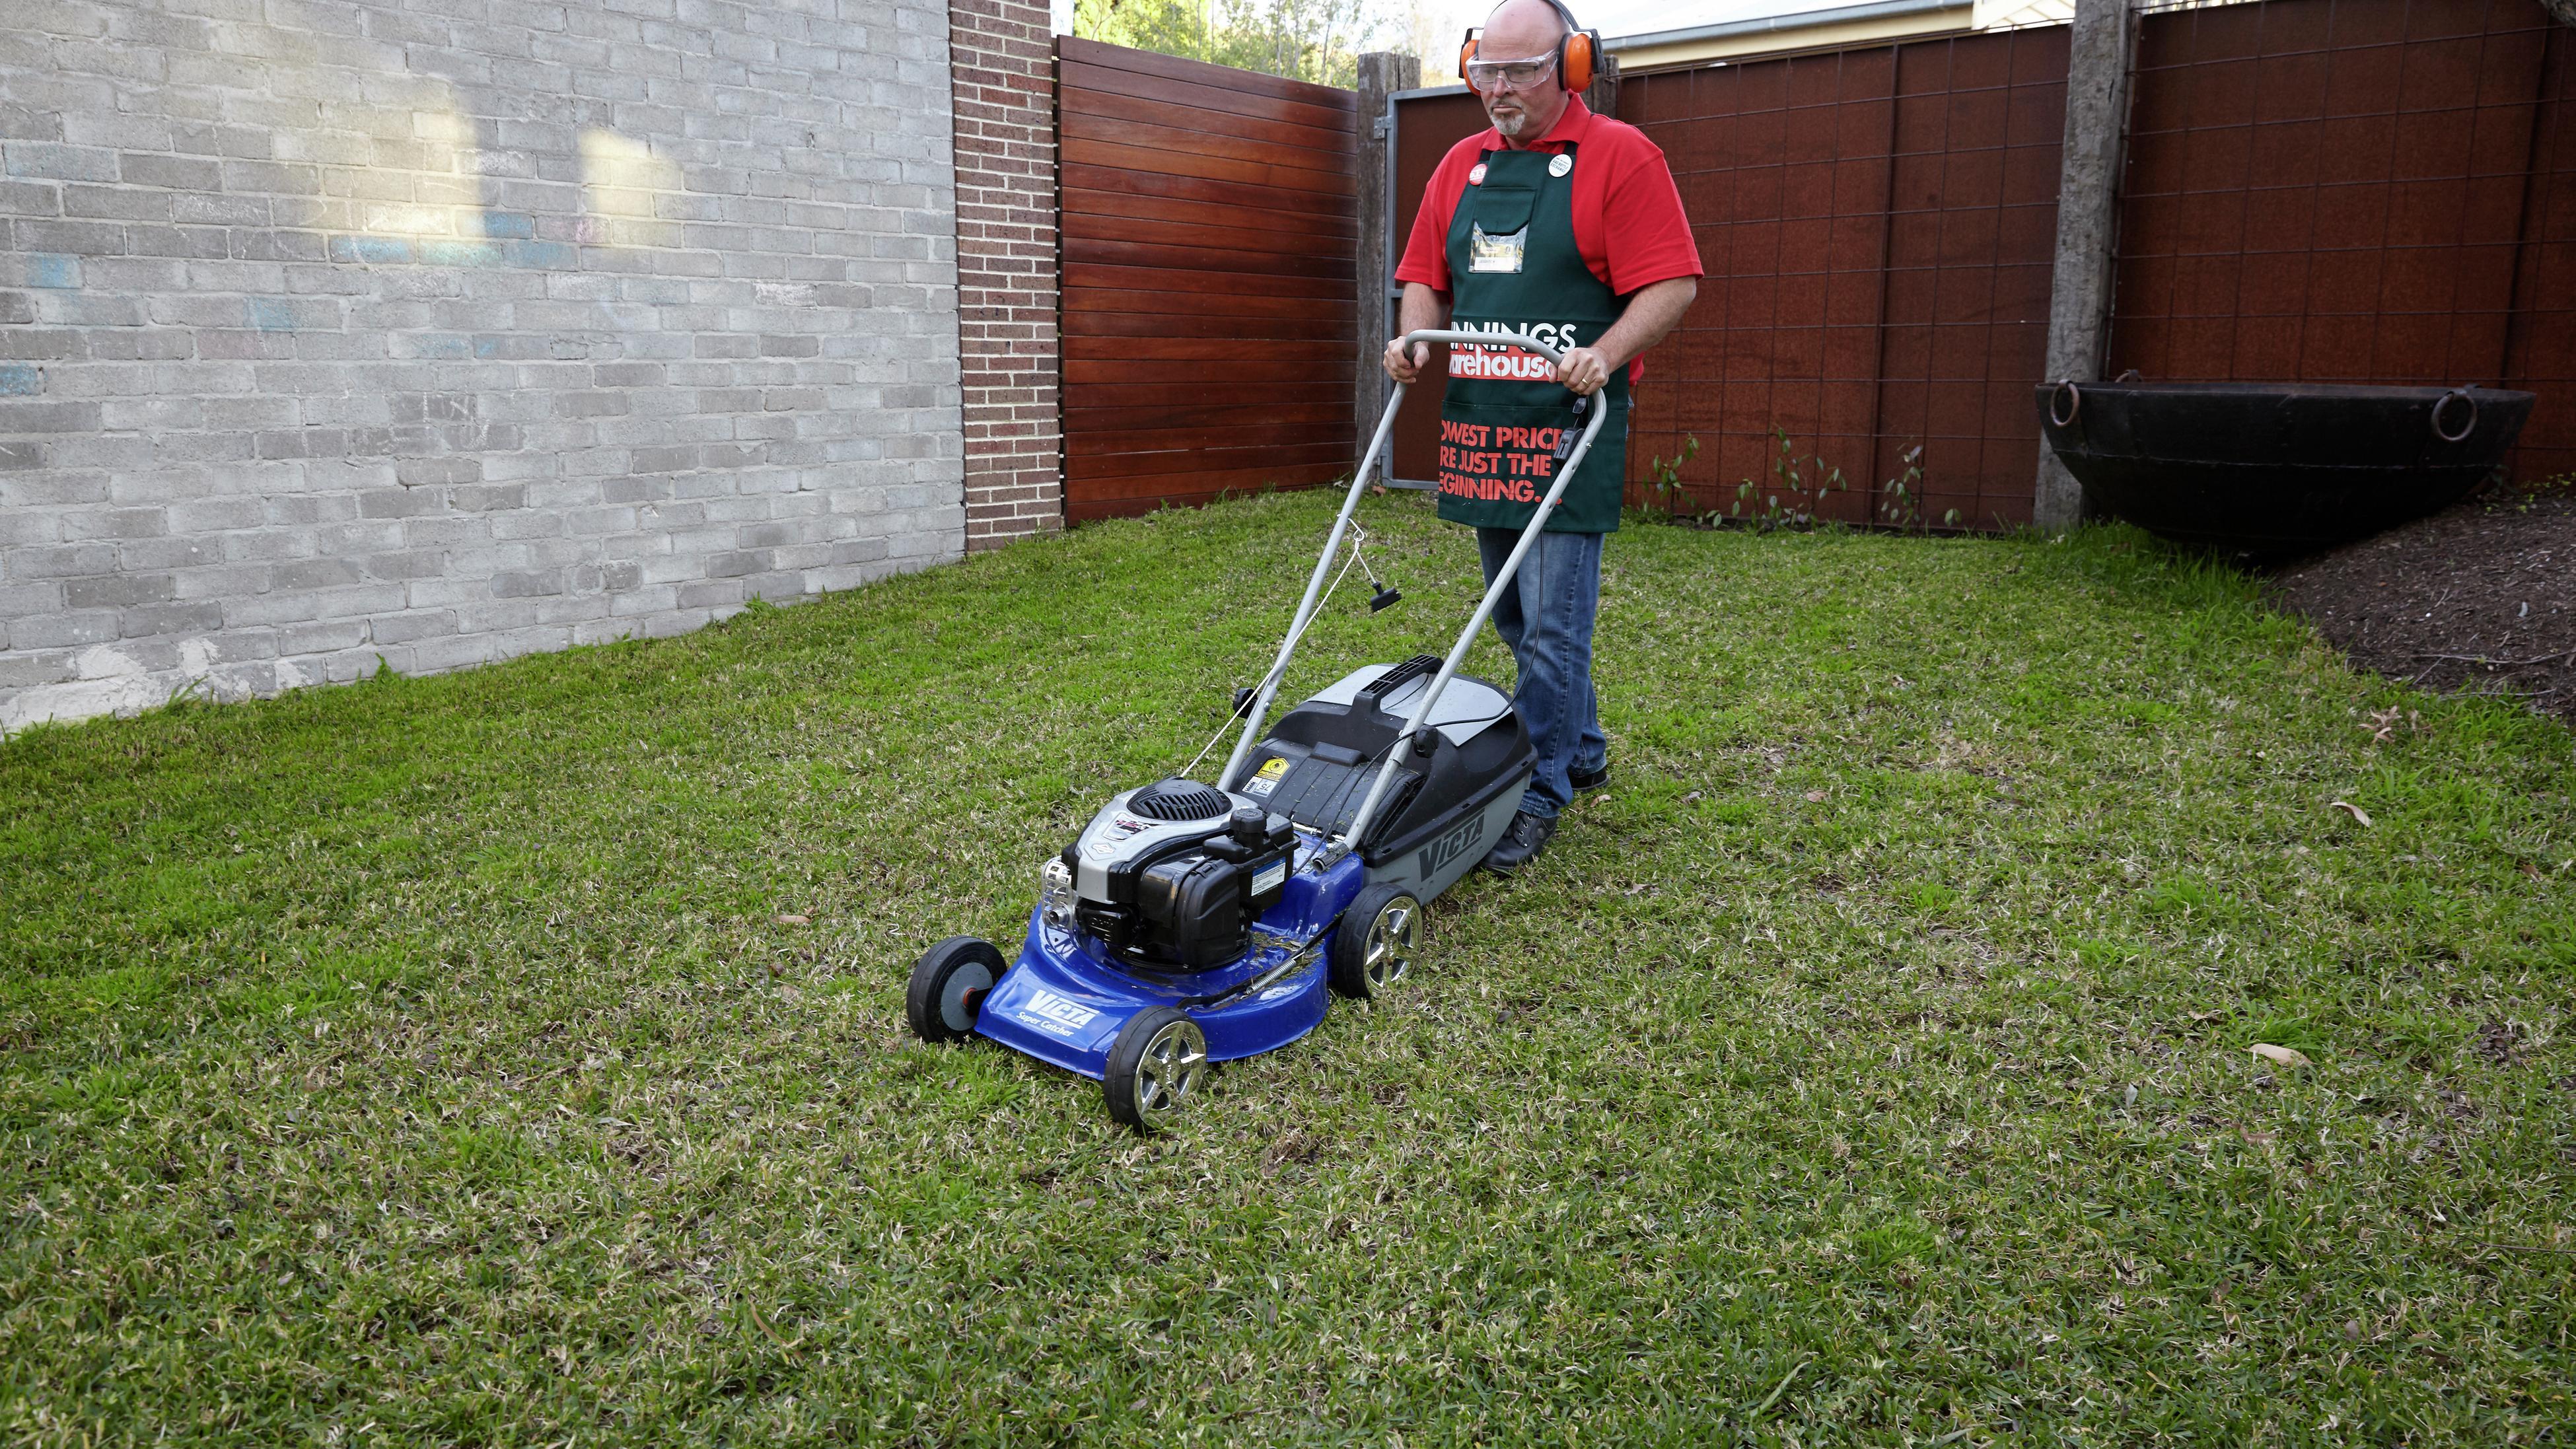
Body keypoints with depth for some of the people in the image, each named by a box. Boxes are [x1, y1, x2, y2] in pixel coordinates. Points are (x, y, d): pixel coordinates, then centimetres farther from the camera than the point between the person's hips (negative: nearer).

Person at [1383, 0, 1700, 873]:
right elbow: (1425, 278, 18)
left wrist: (1606, 354, -24)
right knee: (1516, 617, 15)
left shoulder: (1619, 156, -4)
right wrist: (1415, 337, -3)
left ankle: (1538, 793, 4)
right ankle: (1581, 751, 32)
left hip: (1568, 424, -6)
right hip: (1478, 424, 7)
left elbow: (1673, 283, -10)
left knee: (1552, 625, -6)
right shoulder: (1461, 165, 15)